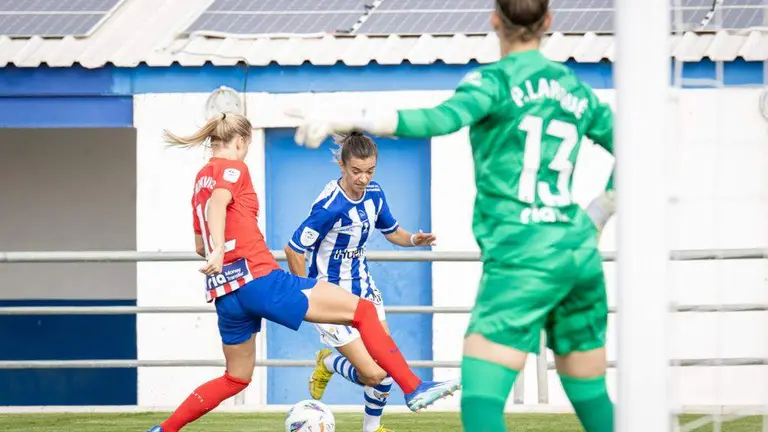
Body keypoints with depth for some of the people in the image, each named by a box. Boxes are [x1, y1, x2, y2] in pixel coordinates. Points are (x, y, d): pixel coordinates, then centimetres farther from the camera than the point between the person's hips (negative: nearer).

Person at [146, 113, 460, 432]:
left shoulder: (201, 179, 20)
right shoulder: (233, 167, -2)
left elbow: (199, 245, 27)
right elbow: (217, 203, -24)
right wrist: (220, 249, -39)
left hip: (224, 293, 9)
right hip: (260, 279, -9)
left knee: (236, 378, 25)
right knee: (362, 310, -6)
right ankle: (414, 389, -13)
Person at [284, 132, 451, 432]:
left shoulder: (374, 193, -4)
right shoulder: (330, 206, -28)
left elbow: (392, 232, 13)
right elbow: (293, 250, -22)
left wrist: (413, 239, -9)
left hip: (363, 287, 7)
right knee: (373, 374, -10)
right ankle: (328, 364, 21)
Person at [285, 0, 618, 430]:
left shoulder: (494, 80, -4)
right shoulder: (578, 91, 15)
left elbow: (441, 120, -23)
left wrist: (345, 118, -27)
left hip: (522, 257, -7)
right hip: (580, 251, 7)